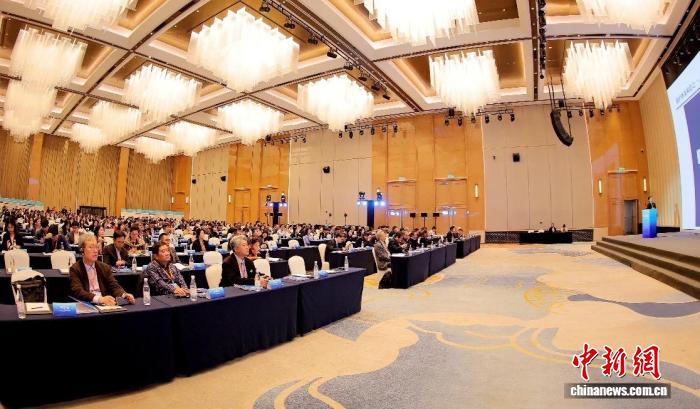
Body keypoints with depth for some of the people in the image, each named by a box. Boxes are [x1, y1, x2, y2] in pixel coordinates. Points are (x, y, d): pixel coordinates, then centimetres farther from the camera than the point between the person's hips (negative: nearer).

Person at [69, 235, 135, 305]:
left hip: (104, 304, 3)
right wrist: (99, 299, -31)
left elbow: (114, 286, 5)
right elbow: (78, 291, -14)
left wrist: (124, 295, -17)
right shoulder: (75, 269, 0)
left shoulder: (104, 267, 11)